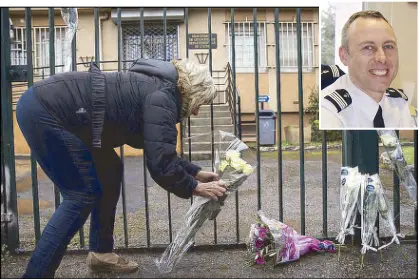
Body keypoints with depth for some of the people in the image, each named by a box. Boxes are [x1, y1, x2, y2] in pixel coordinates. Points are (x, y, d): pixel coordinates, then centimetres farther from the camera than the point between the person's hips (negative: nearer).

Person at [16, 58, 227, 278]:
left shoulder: (156, 90, 15)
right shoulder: (162, 98, -15)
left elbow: (161, 152, 23)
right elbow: (160, 164, -19)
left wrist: (196, 172, 24)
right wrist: (195, 188, -3)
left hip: (48, 107, 10)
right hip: (44, 111, -10)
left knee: (110, 171, 14)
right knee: (82, 195, -6)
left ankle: (100, 253, 24)